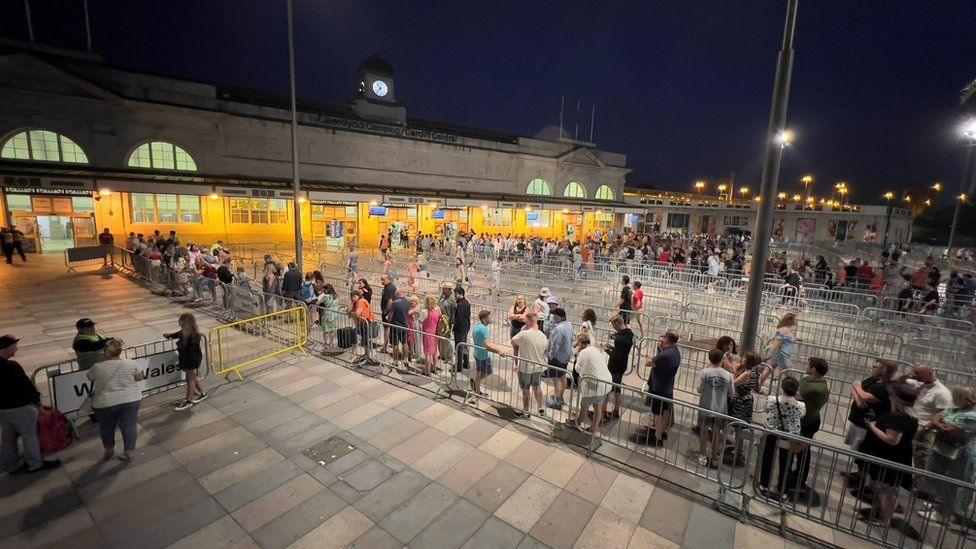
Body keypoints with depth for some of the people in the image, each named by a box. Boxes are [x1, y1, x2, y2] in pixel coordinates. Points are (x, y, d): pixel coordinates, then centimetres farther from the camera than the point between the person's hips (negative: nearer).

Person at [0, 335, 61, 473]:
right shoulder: (11, 366, -25)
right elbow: (26, 385, -20)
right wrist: (37, 401, -7)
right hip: (19, 408, -8)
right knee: (29, 436, 7)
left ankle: (12, 465, 31)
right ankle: (35, 464, 18)